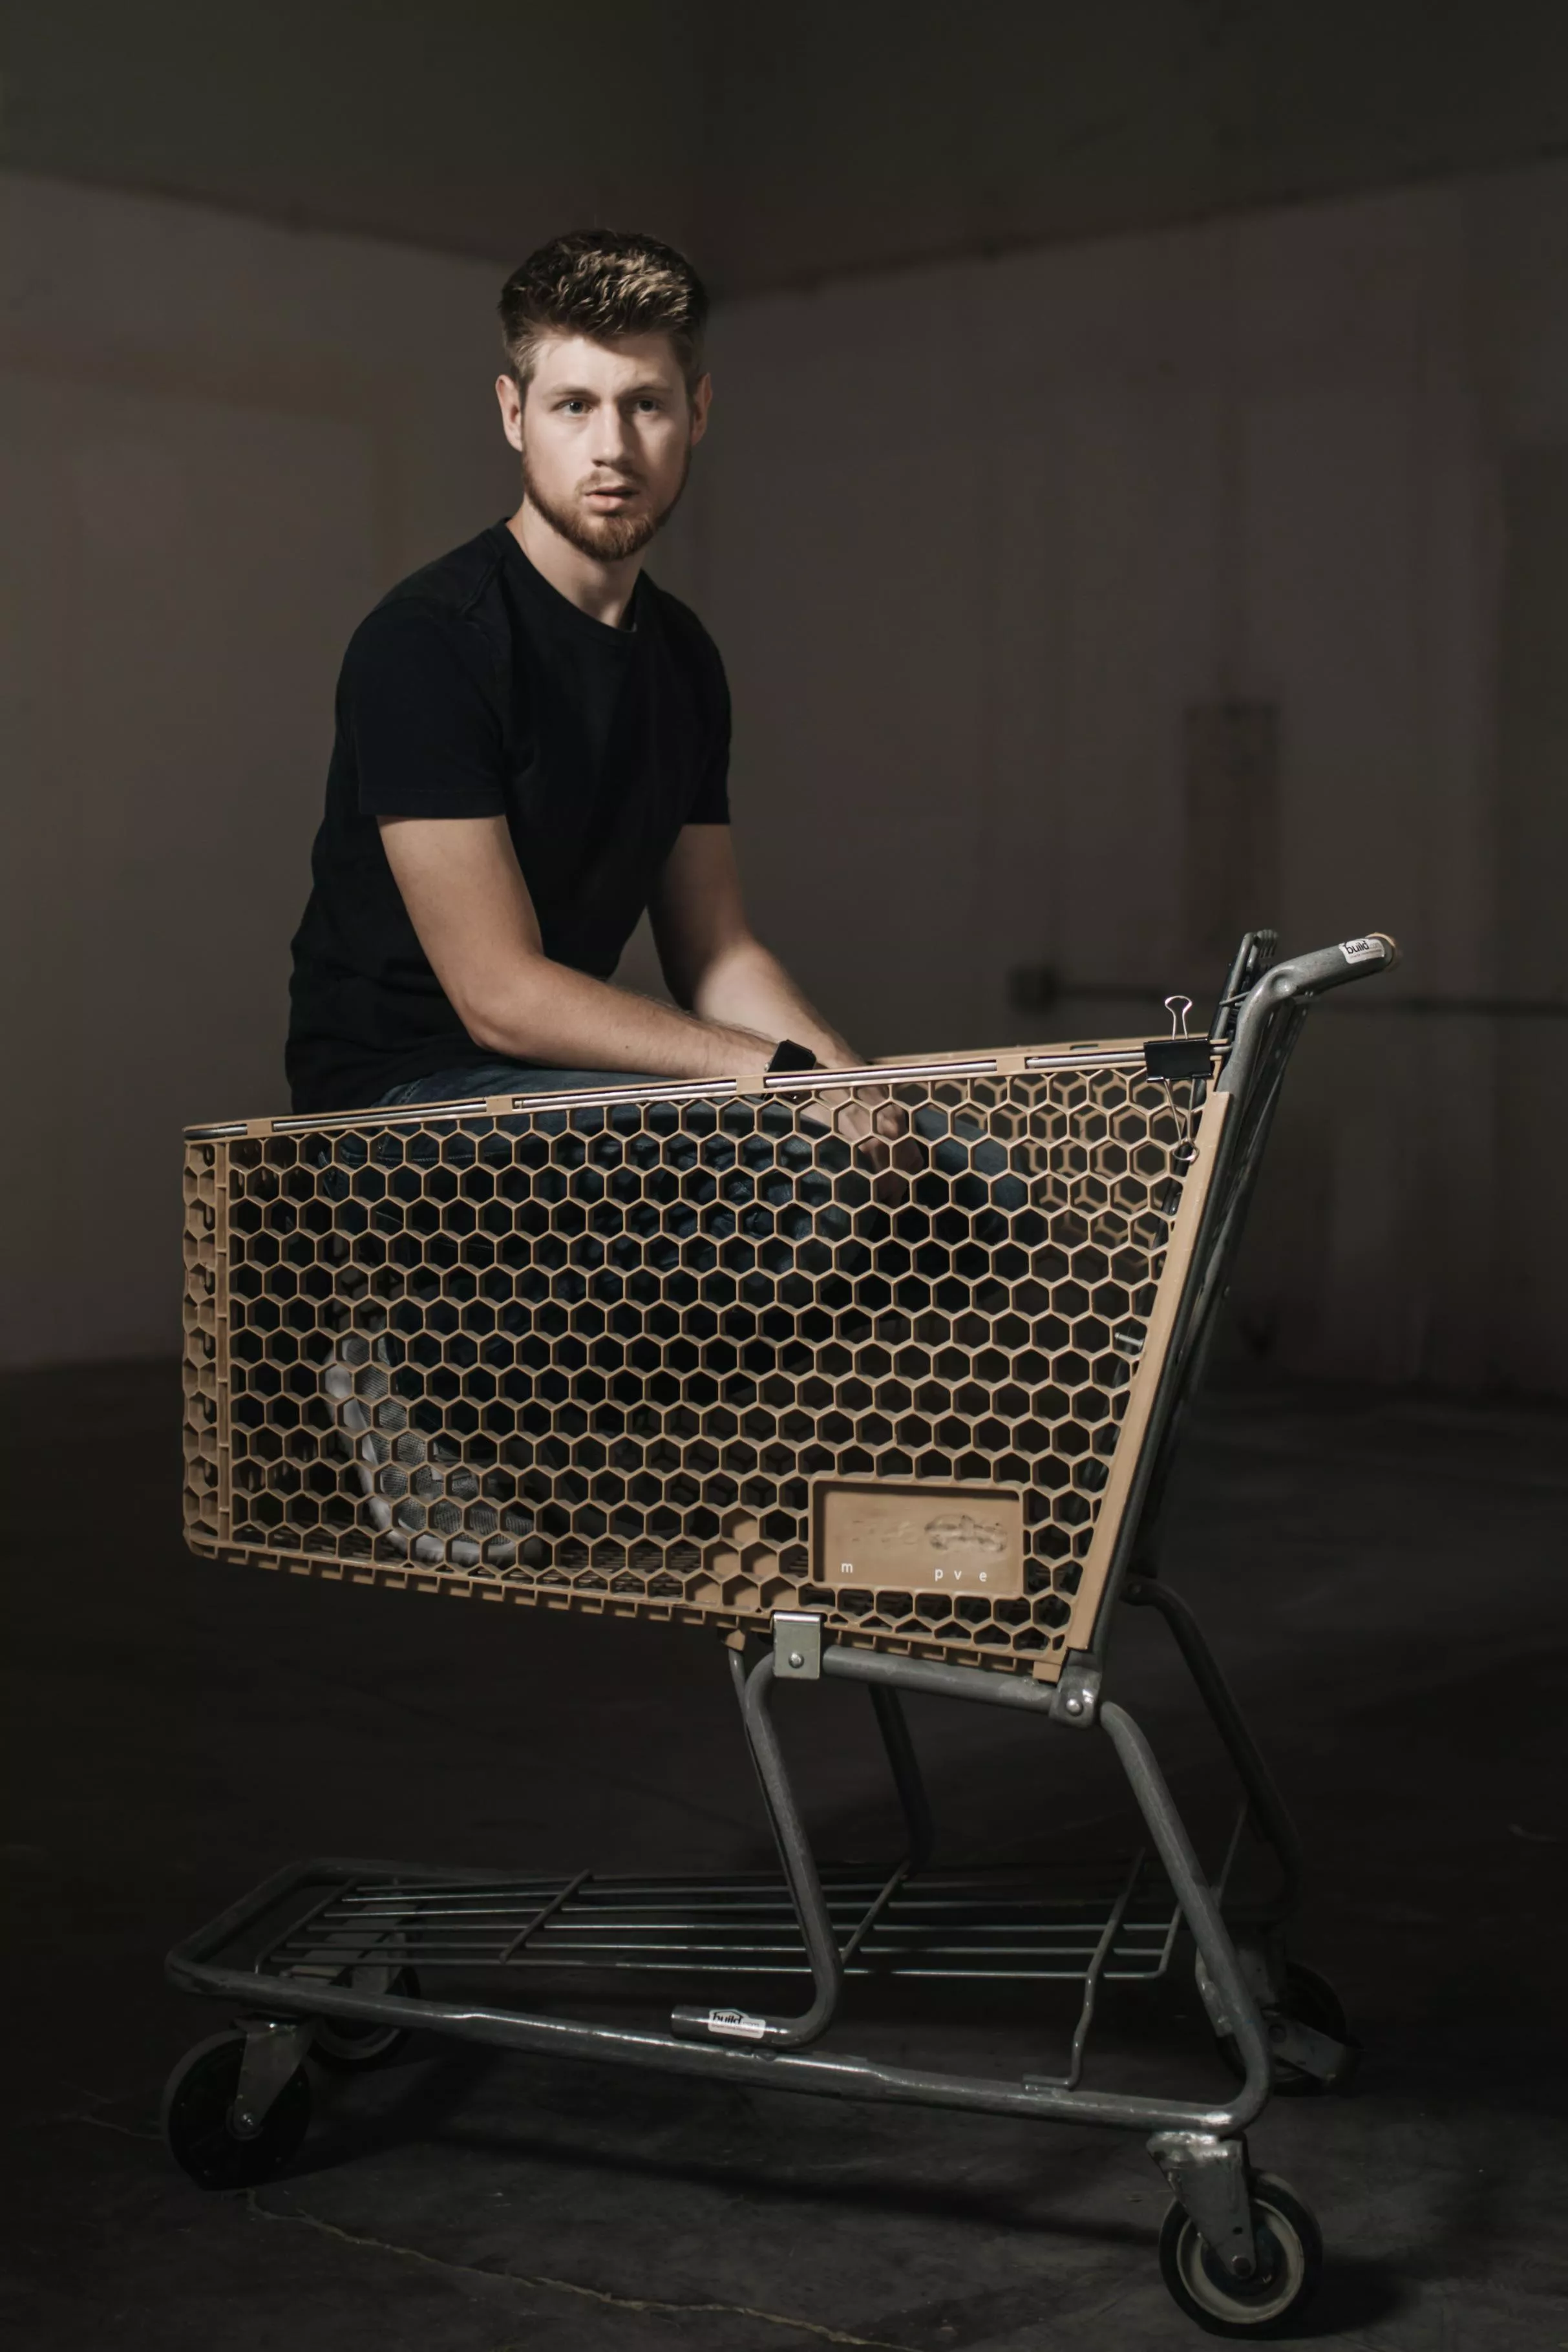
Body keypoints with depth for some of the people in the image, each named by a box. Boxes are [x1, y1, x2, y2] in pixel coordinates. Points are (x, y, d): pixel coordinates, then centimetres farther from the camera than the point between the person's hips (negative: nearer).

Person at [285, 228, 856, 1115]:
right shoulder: (425, 643, -16)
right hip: (399, 1086, -7)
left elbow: (717, 953, 10)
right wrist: (788, 1076, -22)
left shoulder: (683, 656, 9)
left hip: (562, 1081, 7)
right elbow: (500, 994, -20)